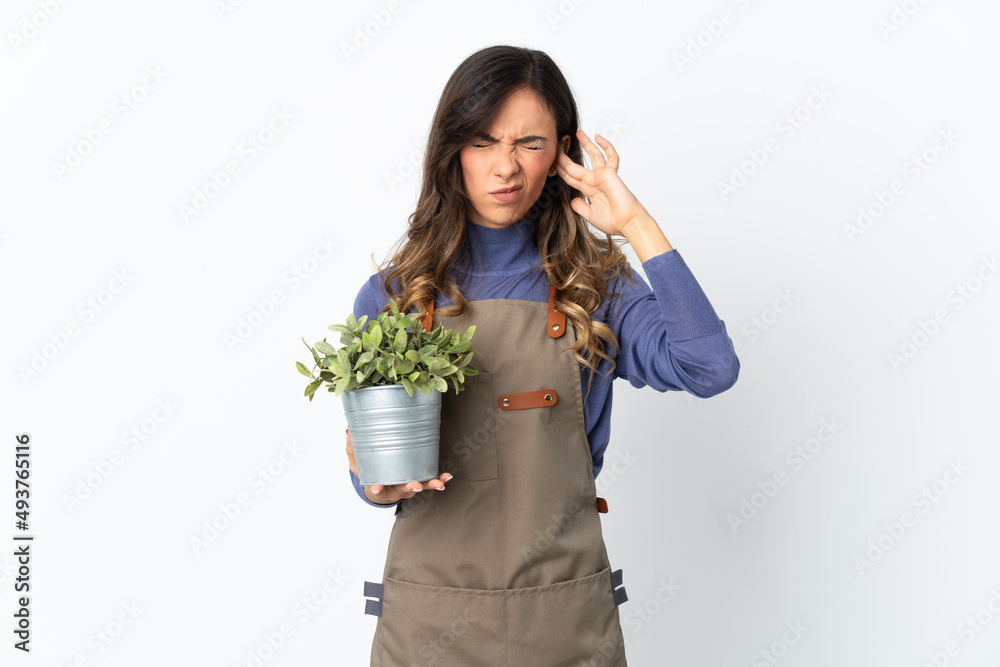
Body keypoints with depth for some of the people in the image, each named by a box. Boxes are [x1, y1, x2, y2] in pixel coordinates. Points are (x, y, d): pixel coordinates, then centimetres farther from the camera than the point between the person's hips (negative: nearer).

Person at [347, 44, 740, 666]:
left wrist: (636, 225, -15)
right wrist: (383, 485, -17)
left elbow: (711, 369, -19)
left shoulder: (597, 288, -1)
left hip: (563, 617, 0)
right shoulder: (390, 298, 0)